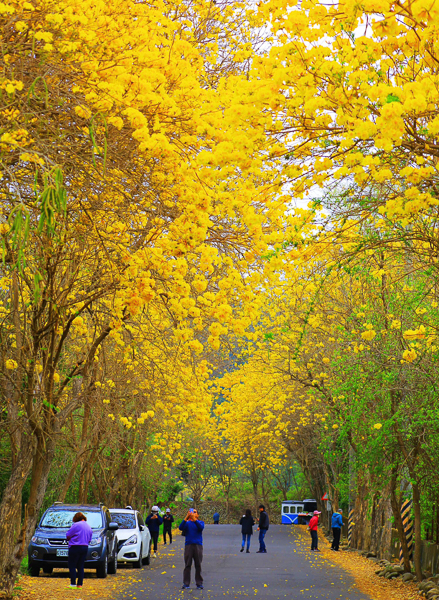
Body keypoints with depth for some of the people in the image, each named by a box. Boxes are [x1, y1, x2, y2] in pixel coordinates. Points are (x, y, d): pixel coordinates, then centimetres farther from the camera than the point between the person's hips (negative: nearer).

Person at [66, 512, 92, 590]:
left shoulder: (76, 525, -9)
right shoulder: (89, 527, 14)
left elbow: (68, 535, -7)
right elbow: (89, 540, 19)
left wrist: (70, 539, 12)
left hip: (75, 547, -7)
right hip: (85, 547, 7)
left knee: (72, 566, -2)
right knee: (80, 567, 10)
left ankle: (73, 584, -7)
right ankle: (79, 585, 8)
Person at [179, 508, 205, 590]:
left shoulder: (200, 522, 8)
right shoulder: (187, 523, 8)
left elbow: (201, 527, -14)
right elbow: (181, 528, -10)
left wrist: (194, 519, -26)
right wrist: (186, 518, -22)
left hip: (198, 545, 0)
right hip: (188, 545, 0)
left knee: (198, 565, 2)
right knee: (187, 565, 0)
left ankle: (199, 583, 9)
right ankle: (186, 584, 3)